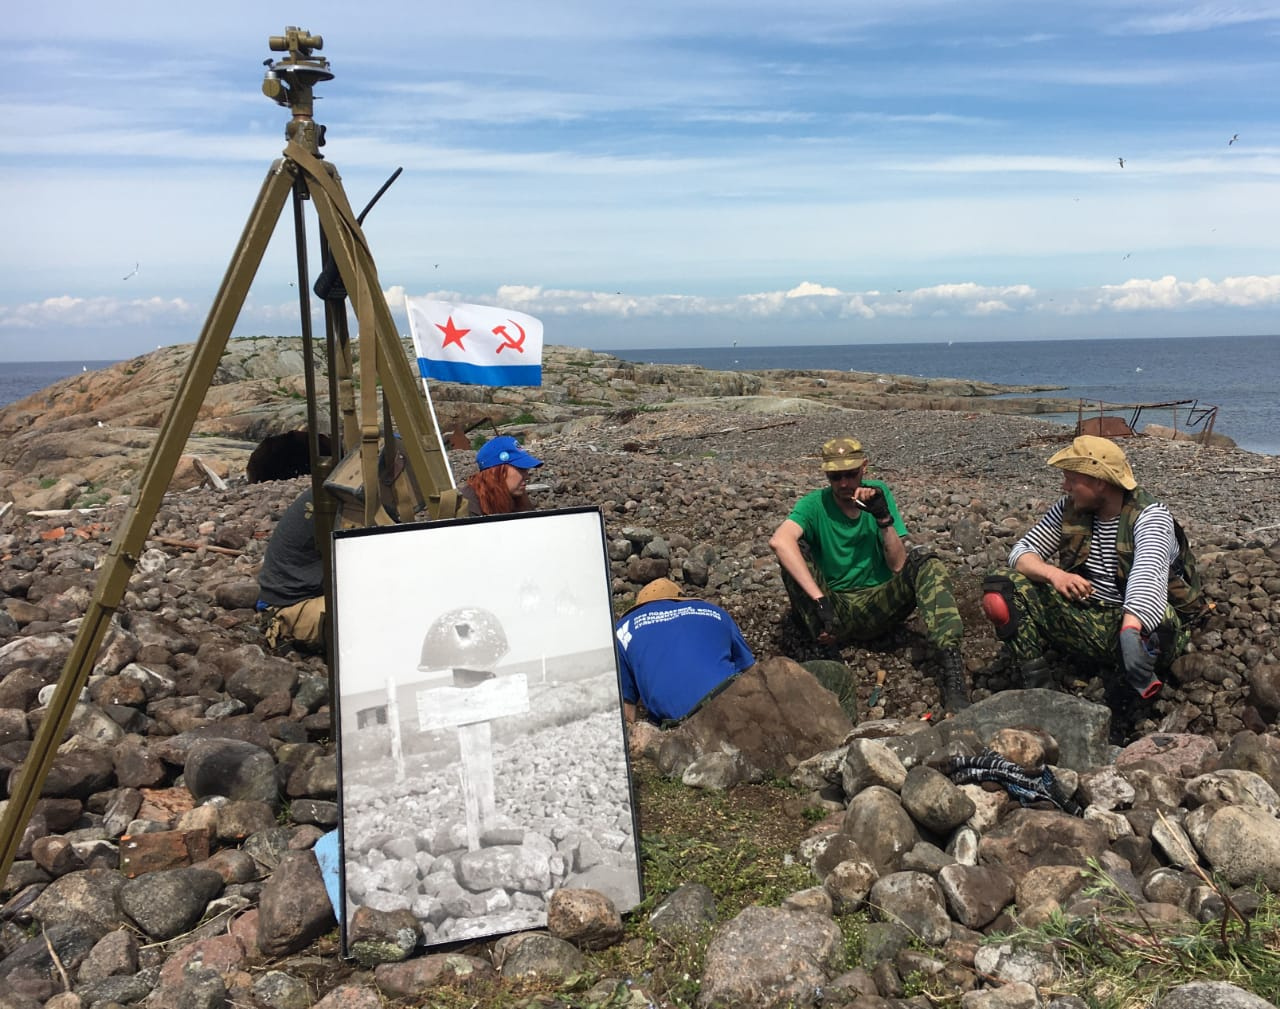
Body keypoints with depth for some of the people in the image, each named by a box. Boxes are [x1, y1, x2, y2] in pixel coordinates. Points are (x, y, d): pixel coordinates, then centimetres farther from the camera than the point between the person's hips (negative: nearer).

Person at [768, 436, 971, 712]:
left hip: (877, 606, 2)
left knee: (925, 563, -22)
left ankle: (951, 666, -37)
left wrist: (884, 518, -21)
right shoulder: (815, 504, -8)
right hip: (833, 610, -2)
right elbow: (779, 541, -32)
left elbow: (899, 565, -5)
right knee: (795, 547, -23)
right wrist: (820, 600, -40)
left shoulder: (878, 493, 1)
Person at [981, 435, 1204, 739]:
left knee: (1159, 620, -40)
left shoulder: (1150, 517, -16)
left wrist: (1130, 631, -54)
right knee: (1003, 587, -13)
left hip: (1135, 624, -4)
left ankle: (1115, 721, -23)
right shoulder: (1070, 508, 0)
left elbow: (1148, 576, -35)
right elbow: (1022, 550, 0)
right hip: (1084, 620, 4)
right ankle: (1037, 690, -18)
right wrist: (1053, 574, -24)